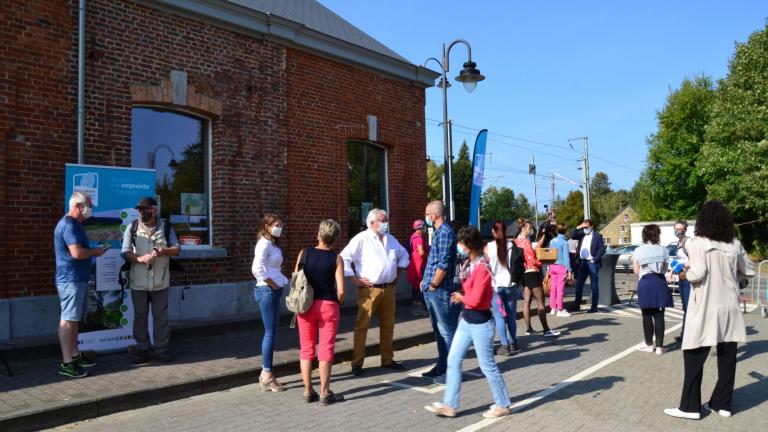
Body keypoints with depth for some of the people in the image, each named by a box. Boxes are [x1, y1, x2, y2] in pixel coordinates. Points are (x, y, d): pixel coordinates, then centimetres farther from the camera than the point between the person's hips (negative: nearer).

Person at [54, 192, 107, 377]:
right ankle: (66, 363, -2)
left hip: (78, 279, 10)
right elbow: (77, 252, -26)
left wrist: (92, 251, 10)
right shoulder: (68, 225, -16)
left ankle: (75, 355, 23)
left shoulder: (74, 224, 17)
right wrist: (95, 252, -11)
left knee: (74, 320, 15)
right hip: (71, 280, -10)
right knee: (68, 320, -6)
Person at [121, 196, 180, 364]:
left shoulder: (166, 227, 3)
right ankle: (142, 349, 19)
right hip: (139, 282, 0)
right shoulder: (132, 228, 2)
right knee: (140, 317, 8)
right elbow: (125, 253, -3)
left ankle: (161, 349, 16)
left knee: (161, 316, 6)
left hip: (160, 282, 0)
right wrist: (139, 258, -22)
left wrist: (163, 251, -15)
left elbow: (177, 249, 5)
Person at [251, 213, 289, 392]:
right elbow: (257, 269, -24)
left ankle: (265, 373, 20)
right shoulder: (264, 243, -13)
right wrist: (273, 285, -16)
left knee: (271, 333, 12)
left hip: (273, 291, 9)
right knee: (270, 333, -4)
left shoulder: (272, 243, 17)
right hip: (267, 291, -9)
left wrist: (279, 284, 8)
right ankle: (267, 377, 3)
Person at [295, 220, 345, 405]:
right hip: (328, 305, -2)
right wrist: (337, 304, 8)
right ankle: (325, 393, 11)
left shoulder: (304, 254, -2)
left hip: (306, 305, 2)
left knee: (306, 349, 12)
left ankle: (308, 391, 19)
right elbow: (341, 291, -12)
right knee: (325, 350, 5)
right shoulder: (336, 259, -8)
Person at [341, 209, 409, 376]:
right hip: (369, 289, -6)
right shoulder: (361, 239, -8)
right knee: (362, 326, -2)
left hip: (389, 289, 7)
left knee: (388, 325, 13)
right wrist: (354, 279, -13)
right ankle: (357, 363, 6)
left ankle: (387, 360, 26)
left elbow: (403, 254, 29)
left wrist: (398, 273, 18)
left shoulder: (391, 239, 13)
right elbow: (344, 258, -14)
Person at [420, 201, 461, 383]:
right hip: (432, 291, 10)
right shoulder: (439, 232, 15)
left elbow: (443, 264, -21)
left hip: (440, 291, -10)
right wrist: (426, 281, 14)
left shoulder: (445, 232, -15)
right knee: (439, 331, 16)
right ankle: (442, 366, 26)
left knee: (447, 331, -2)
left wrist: (433, 285, -13)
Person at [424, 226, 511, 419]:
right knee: (453, 360, 8)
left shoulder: (482, 268, -22)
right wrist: (461, 296, -2)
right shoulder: (471, 265, 6)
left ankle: (502, 405, 24)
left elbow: (475, 300, -25)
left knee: (487, 365, 5)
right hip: (467, 320, 9)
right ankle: (449, 405, 15)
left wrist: (460, 298, -7)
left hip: (480, 322, -9)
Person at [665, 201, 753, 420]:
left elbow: (697, 274, -20)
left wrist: (686, 272, 0)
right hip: (729, 308, 5)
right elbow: (749, 271, 12)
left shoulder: (698, 243, -12)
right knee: (727, 358, 13)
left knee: (694, 358, 4)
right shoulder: (735, 244, 4)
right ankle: (722, 404, 22)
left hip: (705, 310, -5)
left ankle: (690, 407, 6)